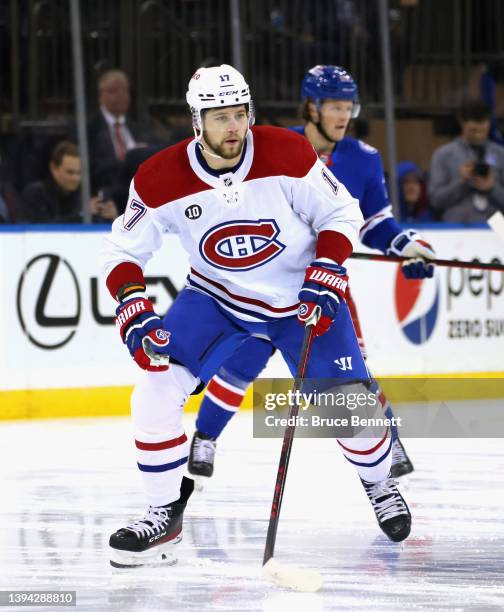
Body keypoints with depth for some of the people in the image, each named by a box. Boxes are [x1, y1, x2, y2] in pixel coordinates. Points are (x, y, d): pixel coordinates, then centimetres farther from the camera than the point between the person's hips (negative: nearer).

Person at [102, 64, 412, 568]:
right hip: (216, 298, 1)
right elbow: (123, 251, -10)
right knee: (157, 390, -18)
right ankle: (164, 514, -3)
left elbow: (340, 215, -10)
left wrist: (324, 280, -21)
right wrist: (134, 314, -24)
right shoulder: (160, 180, -20)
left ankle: (379, 484, 30)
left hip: (301, 299, -1)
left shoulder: (288, 154, -21)